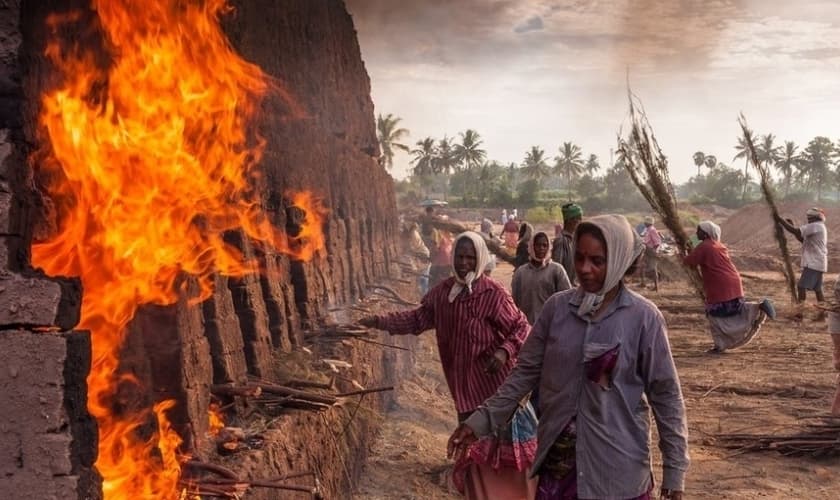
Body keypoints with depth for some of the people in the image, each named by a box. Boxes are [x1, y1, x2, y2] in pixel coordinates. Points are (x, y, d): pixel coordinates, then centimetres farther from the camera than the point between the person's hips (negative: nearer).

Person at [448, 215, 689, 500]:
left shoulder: (643, 317, -10)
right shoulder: (557, 307, -3)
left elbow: (665, 395, -5)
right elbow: (527, 371, 4)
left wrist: (674, 469, -4)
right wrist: (482, 420, -2)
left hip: (618, 468, -2)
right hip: (559, 459, 2)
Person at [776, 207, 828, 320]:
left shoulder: (816, 226, -13)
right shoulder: (819, 228, 19)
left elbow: (796, 231, -22)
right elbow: (803, 240, 21)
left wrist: (780, 220, -16)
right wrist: (792, 226, 13)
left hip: (813, 264, -10)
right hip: (817, 263, 10)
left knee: (801, 286, -10)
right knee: (817, 289, 12)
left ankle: (800, 312, -11)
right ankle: (822, 314, 14)